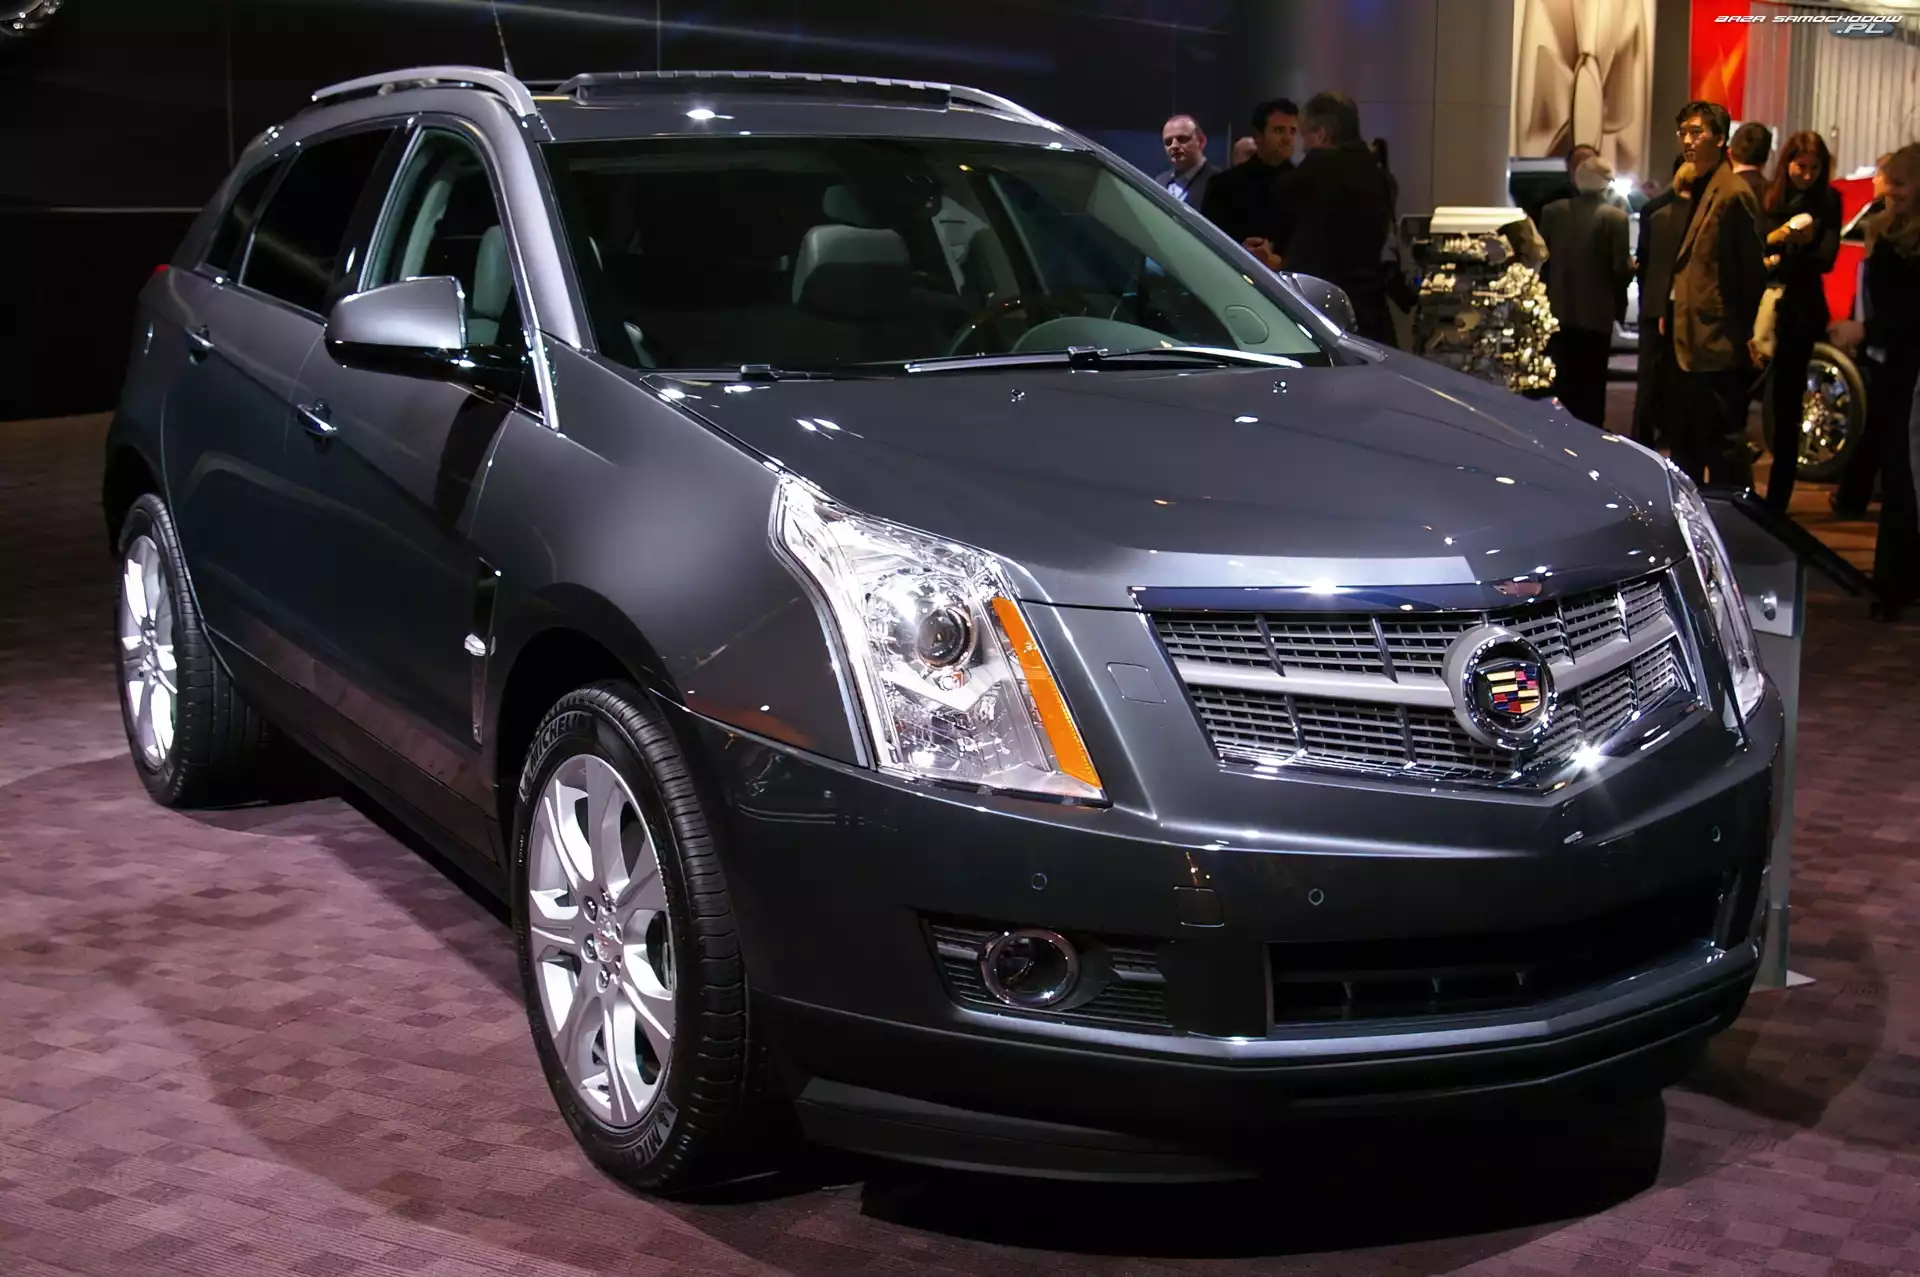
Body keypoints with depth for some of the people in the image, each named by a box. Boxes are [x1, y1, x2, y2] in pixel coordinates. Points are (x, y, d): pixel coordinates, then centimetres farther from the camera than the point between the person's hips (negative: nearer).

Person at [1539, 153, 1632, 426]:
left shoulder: (1552, 211, -2)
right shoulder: (1615, 217, -10)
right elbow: (1621, 268, -12)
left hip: (1558, 311, 3)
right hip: (1597, 313, -3)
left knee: (1560, 385, 10)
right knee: (1591, 387, 6)